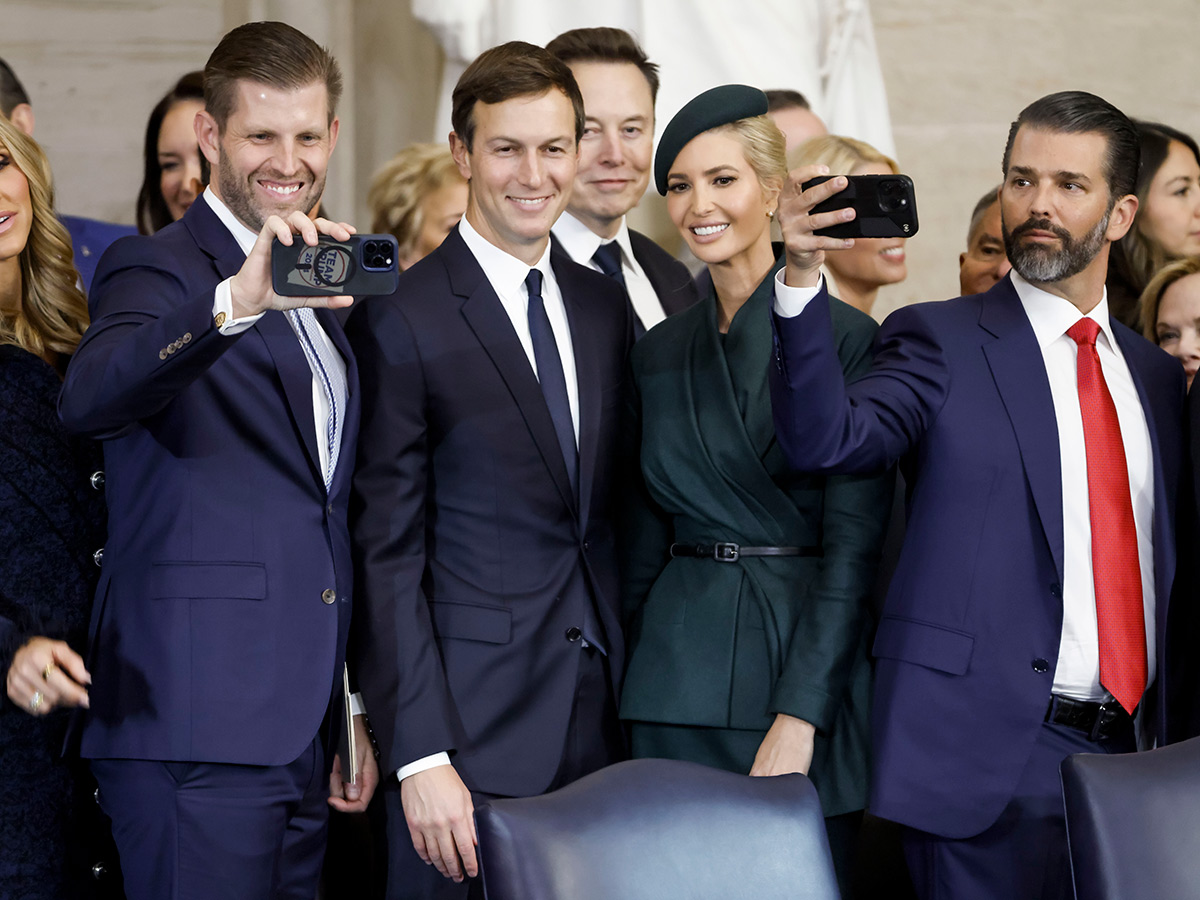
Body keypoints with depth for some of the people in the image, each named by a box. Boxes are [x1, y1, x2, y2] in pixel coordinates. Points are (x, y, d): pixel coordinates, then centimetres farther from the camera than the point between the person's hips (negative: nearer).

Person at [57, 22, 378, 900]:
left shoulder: (321, 293, 19)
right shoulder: (157, 270, -5)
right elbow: (89, 398, -29)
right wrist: (236, 299, -44)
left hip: (302, 736, 8)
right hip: (197, 730, -8)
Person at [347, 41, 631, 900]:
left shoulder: (605, 304, 11)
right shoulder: (403, 321, -7)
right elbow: (389, 552, -9)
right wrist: (420, 755, -15)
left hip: (604, 713, 5)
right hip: (470, 723, -5)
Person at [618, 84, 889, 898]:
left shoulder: (845, 336, -6)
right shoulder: (661, 351, 11)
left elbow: (854, 544, -10)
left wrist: (798, 718, -17)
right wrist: (635, 672, 9)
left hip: (810, 656, -4)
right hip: (680, 671, 4)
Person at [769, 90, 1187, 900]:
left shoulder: (1157, 373, 15)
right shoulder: (943, 343, 0)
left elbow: (1161, 569, 17)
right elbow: (827, 439, -18)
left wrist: (1169, 743, 8)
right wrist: (803, 278, -31)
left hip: (1125, 749, 5)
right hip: (987, 752, -5)